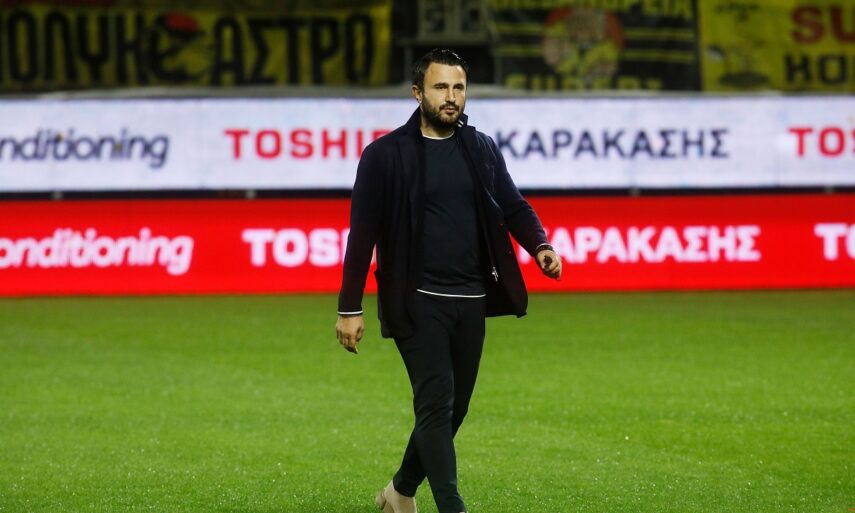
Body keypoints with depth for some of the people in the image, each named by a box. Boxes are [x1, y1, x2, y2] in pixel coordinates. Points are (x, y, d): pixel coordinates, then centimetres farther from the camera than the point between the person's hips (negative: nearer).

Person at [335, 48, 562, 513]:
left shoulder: (482, 150, 10)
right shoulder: (385, 155, -4)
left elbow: (513, 206, 9)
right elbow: (362, 233, -4)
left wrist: (540, 246, -13)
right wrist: (349, 308, -6)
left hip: (471, 300, 5)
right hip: (418, 301, -5)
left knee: (454, 406, 12)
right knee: (436, 403, -12)